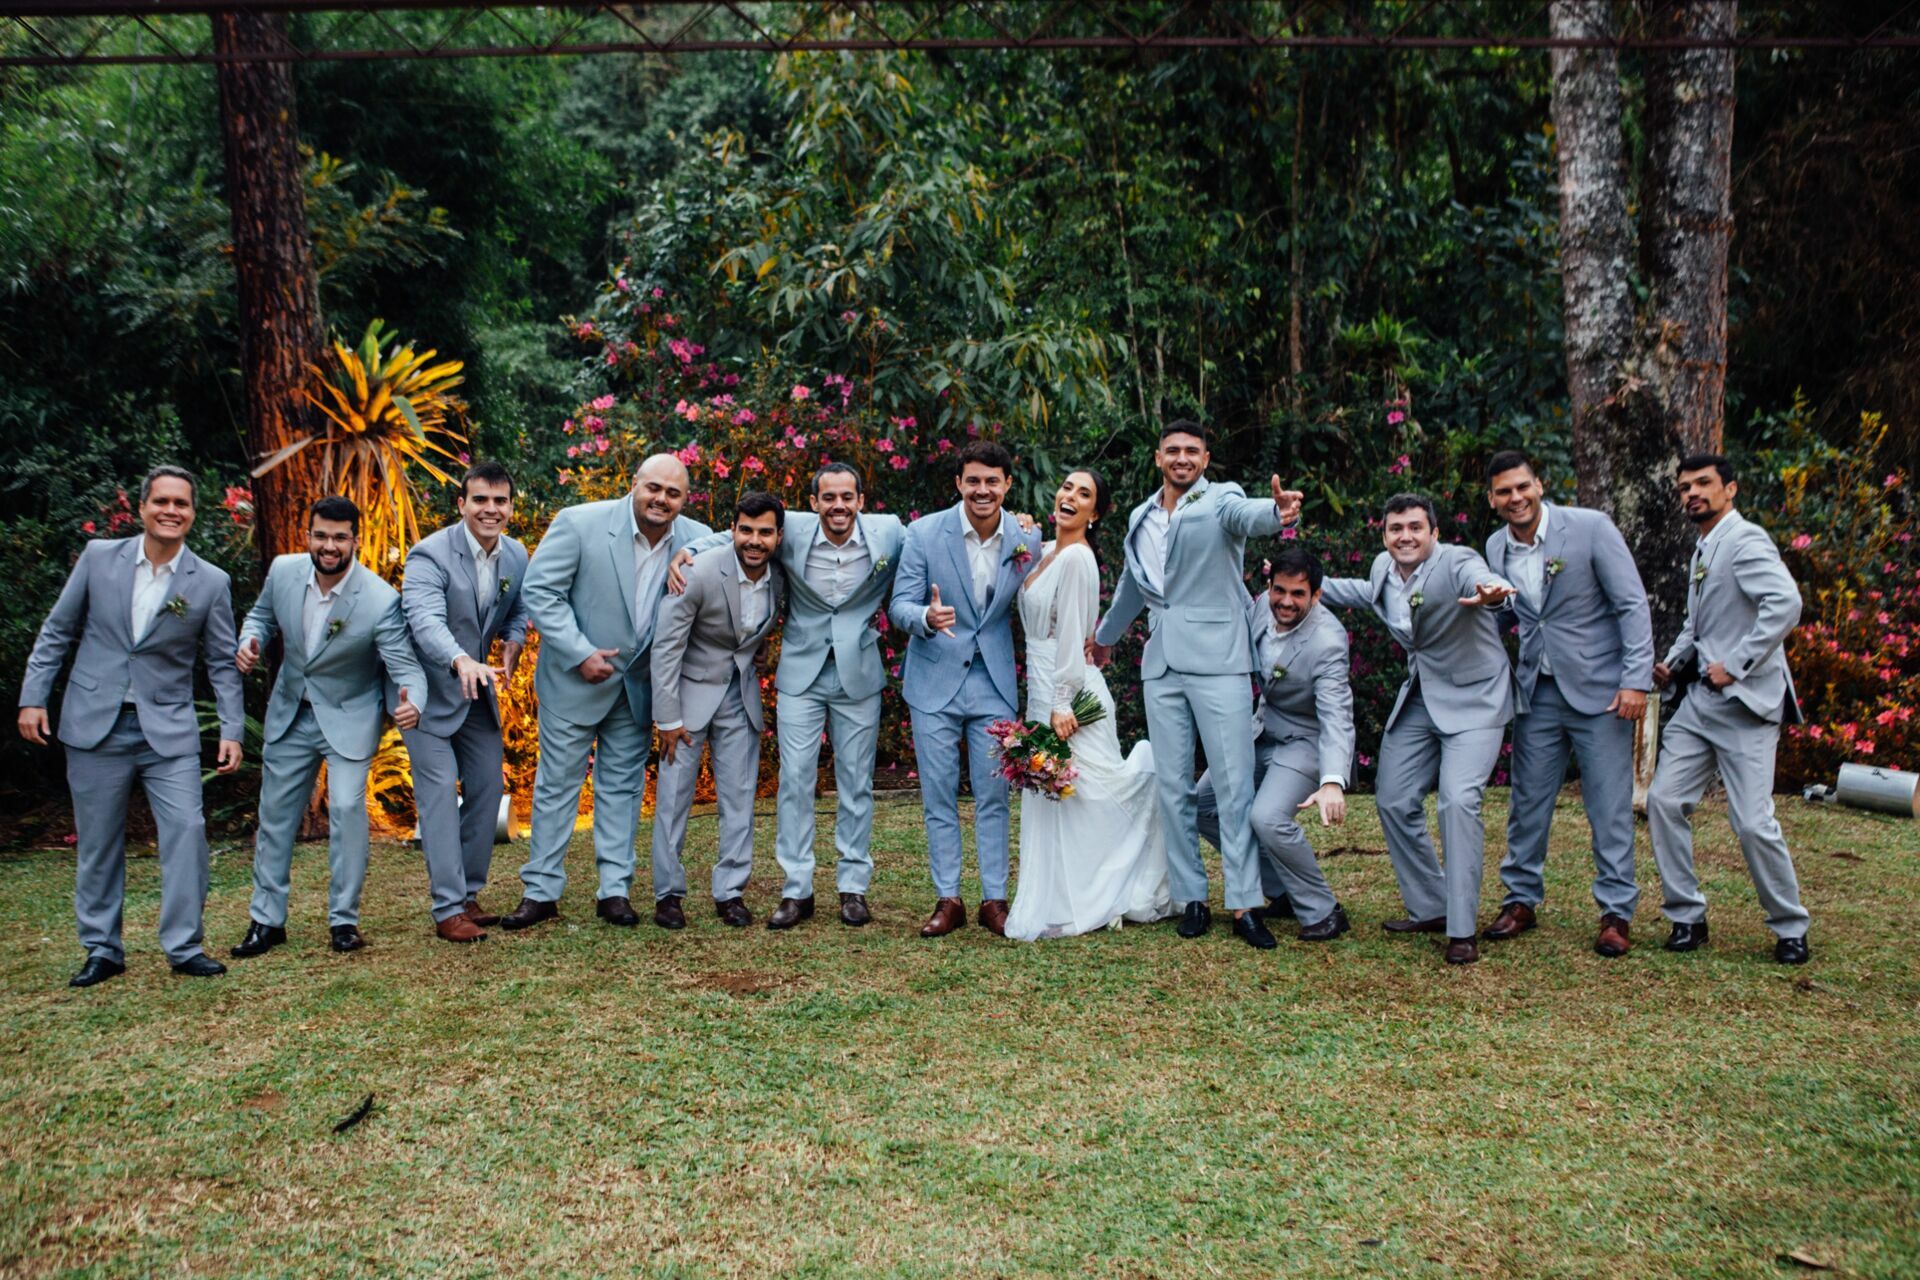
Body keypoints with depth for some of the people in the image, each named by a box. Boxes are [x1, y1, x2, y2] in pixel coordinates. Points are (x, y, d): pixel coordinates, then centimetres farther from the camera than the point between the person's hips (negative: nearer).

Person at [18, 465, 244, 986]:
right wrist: (33, 697, 1)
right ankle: (102, 950, 21)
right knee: (97, 843, 8)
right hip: (95, 725, 1)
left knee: (187, 829, -10)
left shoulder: (210, 582, -1)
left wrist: (231, 730, -3)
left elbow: (222, 663, 3)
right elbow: (56, 632, 7)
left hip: (168, 729, -1)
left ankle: (184, 947, 1)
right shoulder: (98, 557, 1)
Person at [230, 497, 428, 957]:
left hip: (349, 716, -4)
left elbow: (406, 664, -25)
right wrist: (250, 641, -14)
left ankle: (344, 919, 1)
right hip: (290, 711, 5)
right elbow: (262, 614, 9)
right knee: (275, 811, 11)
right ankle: (266, 919, 25)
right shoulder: (283, 571, -12)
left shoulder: (381, 600, -26)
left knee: (347, 806, -15)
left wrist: (412, 703, -47)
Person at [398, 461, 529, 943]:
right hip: (429, 692, -6)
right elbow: (426, 620, -37)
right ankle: (448, 909, -4)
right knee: (439, 794, -9)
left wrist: (512, 645, -10)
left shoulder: (516, 556, -1)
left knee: (487, 788, 8)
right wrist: (462, 661, -56)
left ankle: (468, 894, 21)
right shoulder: (431, 554, -22)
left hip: (479, 689, 7)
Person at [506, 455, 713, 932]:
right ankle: (541, 892, 15)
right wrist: (581, 654, -20)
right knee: (558, 782, 5)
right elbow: (540, 591, -14)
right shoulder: (579, 523, -16)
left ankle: (614, 890, 19)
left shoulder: (694, 539, -6)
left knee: (623, 785, 11)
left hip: (639, 681, 4)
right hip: (575, 678, -3)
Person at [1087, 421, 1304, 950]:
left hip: (1216, 661, -5)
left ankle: (1244, 905, -2)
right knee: (1173, 787, 5)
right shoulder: (1140, 519, 16)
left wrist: (1277, 511, -49)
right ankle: (1191, 899, 14)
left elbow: (1247, 515, -26)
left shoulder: (1221, 500, -1)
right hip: (1161, 665, 5)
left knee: (1235, 784, -6)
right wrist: (1104, 638, 43)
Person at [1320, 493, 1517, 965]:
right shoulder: (1384, 567, -1)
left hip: (1473, 699, -7)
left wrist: (1492, 592, -70)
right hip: (1419, 698, 8)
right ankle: (1429, 909, 25)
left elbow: (1477, 576, -46)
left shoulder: (1456, 562, -22)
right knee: (1394, 800, 8)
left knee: (1458, 800, -21)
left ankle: (1462, 930, -11)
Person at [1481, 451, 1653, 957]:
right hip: (1537, 691, 4)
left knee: (1610, 806, 0)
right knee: (1528, 801, 9)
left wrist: (1636, 680, -17)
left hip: (1598, 688, -4)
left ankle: (1616, 914, 11)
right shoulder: (1495, 549, 4)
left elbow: (1632, 605, -11)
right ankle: (1521, 900, 23)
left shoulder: (1590, 528, -10)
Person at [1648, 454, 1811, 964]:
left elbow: (1785, 603, -27)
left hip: (1745, 701, -8)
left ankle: (1790, 928, 13)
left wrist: (1736, 664, -23)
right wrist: (1672, 662, 9)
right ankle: (1688, 916, 11)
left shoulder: (1745, 541, -12)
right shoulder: (1702, 550, 16)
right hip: (1701, 699, 8)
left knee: (1753, 823, -7)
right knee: (1664, 800, 0)